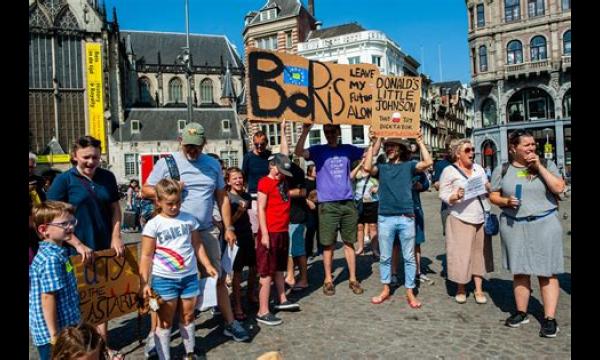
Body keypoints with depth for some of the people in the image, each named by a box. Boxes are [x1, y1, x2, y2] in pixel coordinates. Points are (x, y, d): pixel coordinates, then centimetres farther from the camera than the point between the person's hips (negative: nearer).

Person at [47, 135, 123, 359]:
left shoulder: (107, 177, 5)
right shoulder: (64, 180, -7)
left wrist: (116, 237, -2)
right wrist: (78, 244, -15)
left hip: (104, 248, 4)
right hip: (77, 251, -3)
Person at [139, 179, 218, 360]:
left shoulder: (189, 219, 3)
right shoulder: (153, 224, -7)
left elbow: (197, 245, 11)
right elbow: (146, 256, -6)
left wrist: (207, 266, 7)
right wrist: (143, 283, -11)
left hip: (189, 276, 3)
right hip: (164, 279, -3)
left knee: (188, 316, 17)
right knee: (165, 321, 9)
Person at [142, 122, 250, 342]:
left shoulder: (213, 164, 8)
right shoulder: (166, 163, -2)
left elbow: (222, 197, 12)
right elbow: (145, 191, 1)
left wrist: (228, 228, 7)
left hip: (207, 231, 3)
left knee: (218, 278, 9)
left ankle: (230, 323, 22)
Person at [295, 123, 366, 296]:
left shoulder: (348, 150, 10)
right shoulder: (318, 150, 2)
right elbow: (299, 152, -15)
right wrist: (305, 131, -27)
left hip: (348, 203, 2)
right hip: (327, 204, -2)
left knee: (349, 242, 10)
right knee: (328, 244, 4)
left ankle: (353, 279, 20)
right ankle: (328, 280, 18)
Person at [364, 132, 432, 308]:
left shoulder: (408, 165, 7)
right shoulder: (382, 167, 9)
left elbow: (428, 162, -8)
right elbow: (367, 167, -10)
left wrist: (420, 142, -1)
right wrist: (374, 144, -4)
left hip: (406, 218, -1)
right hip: (385, 218, 1)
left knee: (409, 257, 6)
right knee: (385, 257, 10)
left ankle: (410, 293, 16)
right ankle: (386, 290, 24)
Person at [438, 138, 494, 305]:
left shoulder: (479, 168, 13)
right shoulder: (449, 171, -4)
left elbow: (489, 189, 19)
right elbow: (443, 196, -6)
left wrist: (488, 188, -4)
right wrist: (455, 196, -25)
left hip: (481, 218, 5)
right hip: (460, 218, -5)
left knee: (479, 253, 8)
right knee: (461, 254, -1)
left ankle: (479, 289, 19)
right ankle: (461, 289, 17)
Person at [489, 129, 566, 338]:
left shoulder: (546, 165, 5)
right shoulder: (502, 170, 5)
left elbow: (559, 188, -7)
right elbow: (493, 196, 8)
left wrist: (539, 167, -10)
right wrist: (506, 201, -12)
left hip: (544, 224, -1)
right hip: (514, 226, 1)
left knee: (547, 272, 0)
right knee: (519, 271, 8)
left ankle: (549, 318, 7)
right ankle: (521, 312, 20)